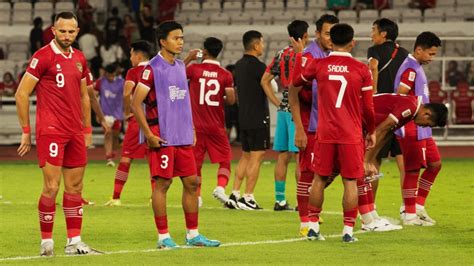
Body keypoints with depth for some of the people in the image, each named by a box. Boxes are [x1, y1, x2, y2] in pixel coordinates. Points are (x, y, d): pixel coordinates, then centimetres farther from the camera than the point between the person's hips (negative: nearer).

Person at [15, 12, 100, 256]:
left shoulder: (79, 59, 13)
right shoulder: (43, 57, -7)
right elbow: (21, 94, -6)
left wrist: (87, 129, 18)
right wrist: (26, 131, -6)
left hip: (75, 133, 7)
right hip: (50, 132, -7)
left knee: (75, 186, 7)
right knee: (51, 186, -8)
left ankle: (74, 242, 11)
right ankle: (46, 242, 1)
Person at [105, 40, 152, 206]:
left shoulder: (133, 72, -4)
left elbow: (127, 93, -19)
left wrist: (127, 112, -6)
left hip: (137, 118, -4)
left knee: (126, 158, 1)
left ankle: (116, 197, 1)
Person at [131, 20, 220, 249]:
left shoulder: (180, 67, 14)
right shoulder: (152, 69, -10)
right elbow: (136, 103, -11)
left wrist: (191, 129, 17)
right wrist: (148, 134, -15)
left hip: (183, 136, 8)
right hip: (162, 136, -8)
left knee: (191, 182, 7)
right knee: (162, 183, -3)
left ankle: (193, 234, 15)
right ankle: (163, 237, 2)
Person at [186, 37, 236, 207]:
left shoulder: (194, 69, -5)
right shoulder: (225, 75, -4)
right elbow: (231, 100, -8)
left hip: (197, 125, 0)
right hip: (217, 126, 0)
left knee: (196, 162, 8)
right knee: (224, 160, 10)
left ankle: (197, 196, 4)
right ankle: (220, 187, -12)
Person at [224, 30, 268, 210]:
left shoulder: (239, 65, 11)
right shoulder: (257, 66, -15)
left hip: (243, 118, 8)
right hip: (258, 118, -8)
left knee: (245, 156, 14)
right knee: (256, 157, -4)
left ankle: (234, 195, 11)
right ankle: (248, 199, -5)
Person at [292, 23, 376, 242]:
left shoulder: (318, 65, -2)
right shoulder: (361, 69, -5)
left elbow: (296, 82, 17)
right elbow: (368, 107, 0)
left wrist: (299, 56, 29)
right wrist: (371, 131, 14)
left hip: (325, 133, 2)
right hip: (351, 134, -2)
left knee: (319, 179, 12)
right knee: (350, 181, 3)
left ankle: (313, 226, 14)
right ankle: (348, 230, 1)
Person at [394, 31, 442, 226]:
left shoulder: (417, 67, 15)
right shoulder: (410, 69, -16)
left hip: (422, 130, 10)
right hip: (412, 129, -10)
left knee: (434, 164, 13)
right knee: (413, 170, -3)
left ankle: (418, 206, 19)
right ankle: (409, 214, 5)